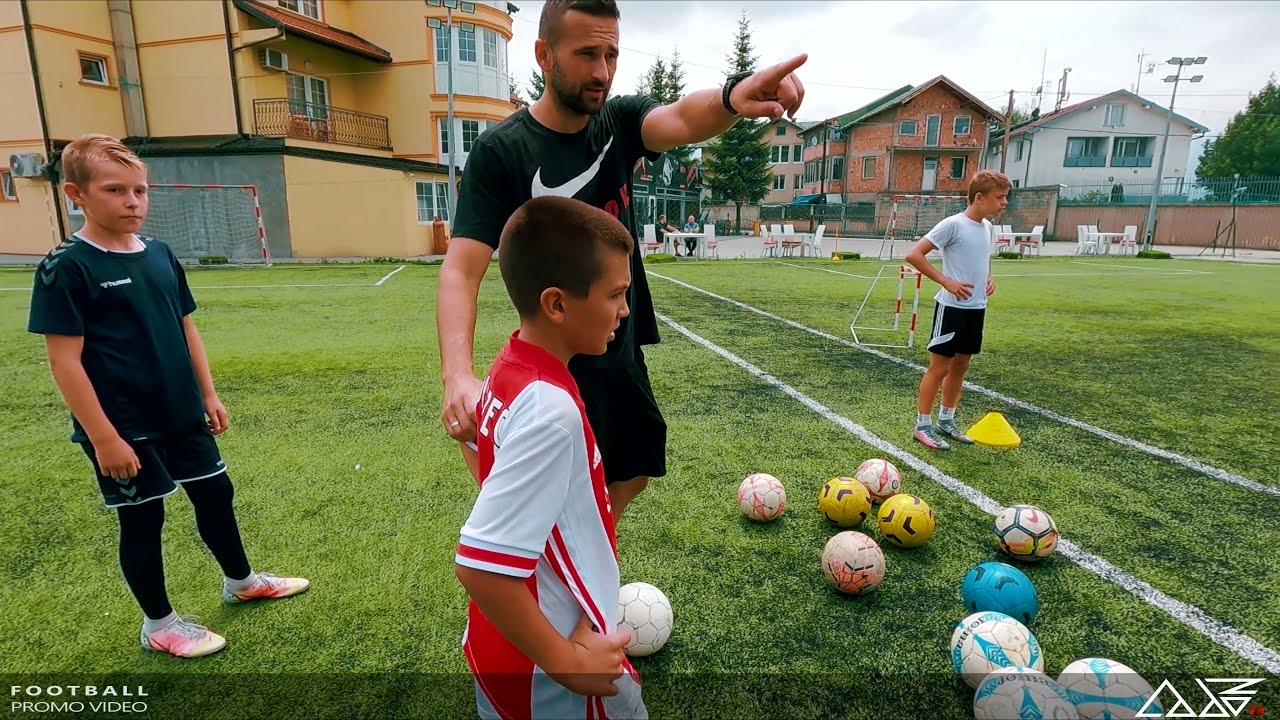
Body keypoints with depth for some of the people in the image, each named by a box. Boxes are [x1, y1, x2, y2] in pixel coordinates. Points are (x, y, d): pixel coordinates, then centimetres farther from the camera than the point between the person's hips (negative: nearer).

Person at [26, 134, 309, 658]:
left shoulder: (160, 254, 5)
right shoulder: (67, 266, -14)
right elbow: (65, 362, -16)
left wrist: (209, 396, 11)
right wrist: (102, 437, -17)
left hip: (182, 415, 6)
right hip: (124, 429, -6)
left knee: (215, 494, 17)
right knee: (142, 520, 8)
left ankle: (241, 581, 39)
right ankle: (159, 624, 29)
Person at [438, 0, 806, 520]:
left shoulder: (619, 121, -1)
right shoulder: (501, 150, -15)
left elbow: (680, 119, -23)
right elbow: (461, 269, -23)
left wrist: (731, 97, -47)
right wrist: (458, 374, -40)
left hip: (623, 351, 6)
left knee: (633, 472, 21)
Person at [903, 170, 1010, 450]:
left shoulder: (986, 226, 10)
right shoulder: (953, 224, -14)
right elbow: (914, 255, -17)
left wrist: (988, 279, 9)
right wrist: (946, 281, -19)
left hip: (976, 308, 8)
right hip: (951, 307, -8)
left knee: (961, 365, 14)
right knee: (939, 366, -2)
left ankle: (946, 421, 26)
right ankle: (923, 425, 8)